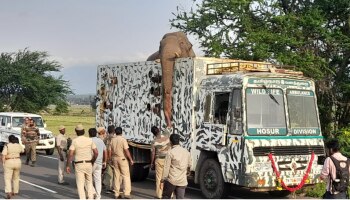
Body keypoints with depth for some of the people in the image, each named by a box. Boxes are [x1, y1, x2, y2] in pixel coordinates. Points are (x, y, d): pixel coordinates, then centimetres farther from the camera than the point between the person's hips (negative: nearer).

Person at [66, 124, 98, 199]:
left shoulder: (74, 141, -7)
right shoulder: (90, 140, 0)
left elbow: (70, 154, -14)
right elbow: (96, 153, -2)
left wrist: (67, 166, -6)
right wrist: (92, 162, 13)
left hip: (79, 165, -3)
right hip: (88, 164, 3)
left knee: (80, 185, 2)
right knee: (89, 182, 19)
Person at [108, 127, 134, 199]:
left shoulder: (112, 140, 5)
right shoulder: (123, 139, -10)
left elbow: (109, 151, 7)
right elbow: (126, 150, -16)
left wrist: (111, 159, 18)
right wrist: (131, 159, -11)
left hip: (115, 158, 5)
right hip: (122, 158, -5)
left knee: (116, 176, 11)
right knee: (126, 176, -1)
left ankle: (116, 193, 14)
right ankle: (126, 193, -9)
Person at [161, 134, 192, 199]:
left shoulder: (170, 153, -11)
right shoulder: (186, 152, 6)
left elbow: (166, 168, -11)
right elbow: (189, 165, 17)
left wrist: (162, 180, -5)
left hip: (171, 180, -4)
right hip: (182, 181, 4)